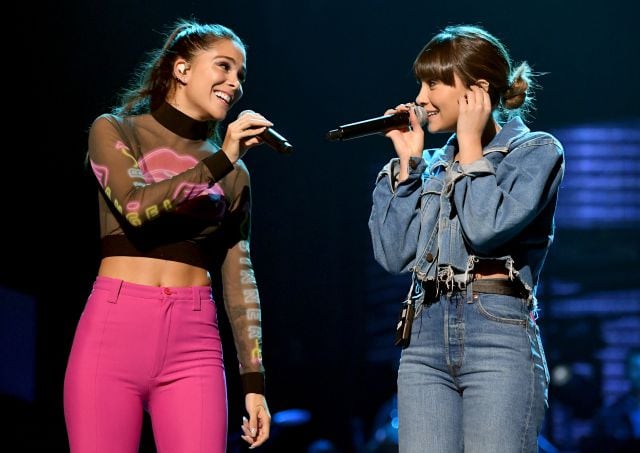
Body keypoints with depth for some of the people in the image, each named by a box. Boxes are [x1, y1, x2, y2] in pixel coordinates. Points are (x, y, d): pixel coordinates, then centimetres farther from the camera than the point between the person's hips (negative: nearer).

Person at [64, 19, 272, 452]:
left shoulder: (234, 172, 15)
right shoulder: (115, 131, 6)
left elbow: (239, 276, 11)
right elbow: (136, 205, -13)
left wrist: (254, 380, 5)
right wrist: (217, 163, -11)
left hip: (193, 341, 3)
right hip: (115, 331, -2)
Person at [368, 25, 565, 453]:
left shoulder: (537, 151, 2)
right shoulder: (433, 165, 19)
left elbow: (486, 228, -15)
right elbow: (394, 254, 8)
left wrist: (470, 144, -2)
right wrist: (407, 161, 10)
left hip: (498, 336, -5)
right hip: (425, 341, 5)